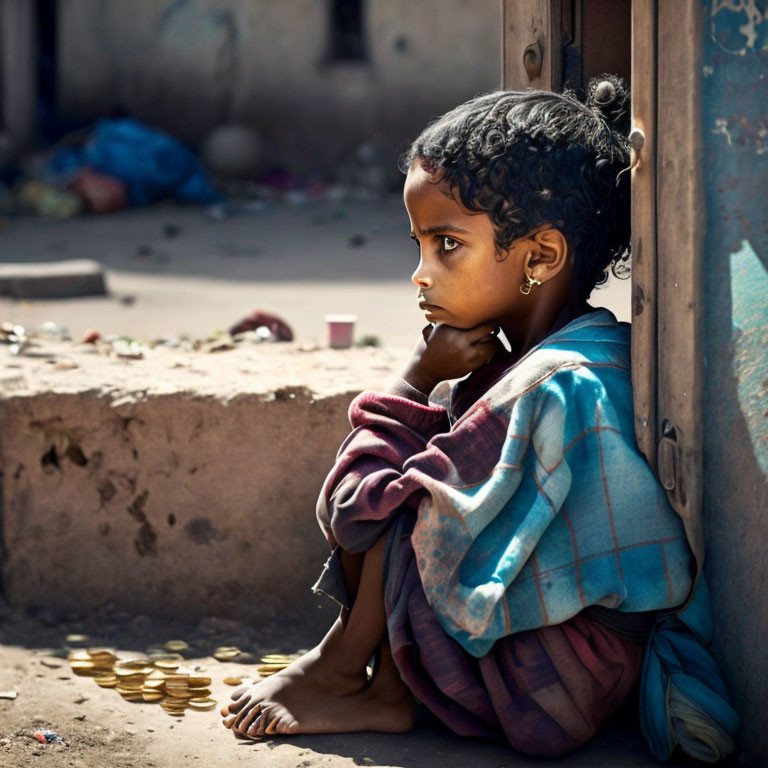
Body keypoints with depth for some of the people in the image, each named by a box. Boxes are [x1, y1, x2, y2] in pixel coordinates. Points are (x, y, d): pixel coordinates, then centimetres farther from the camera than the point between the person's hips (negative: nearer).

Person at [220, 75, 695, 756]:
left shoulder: (548, 389, -26)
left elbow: (361, 514, -22)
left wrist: (417, 380, -12)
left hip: (551, 693, -10)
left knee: (374, 491, -10)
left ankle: (341, 669, 8)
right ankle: (387, 689, 8)